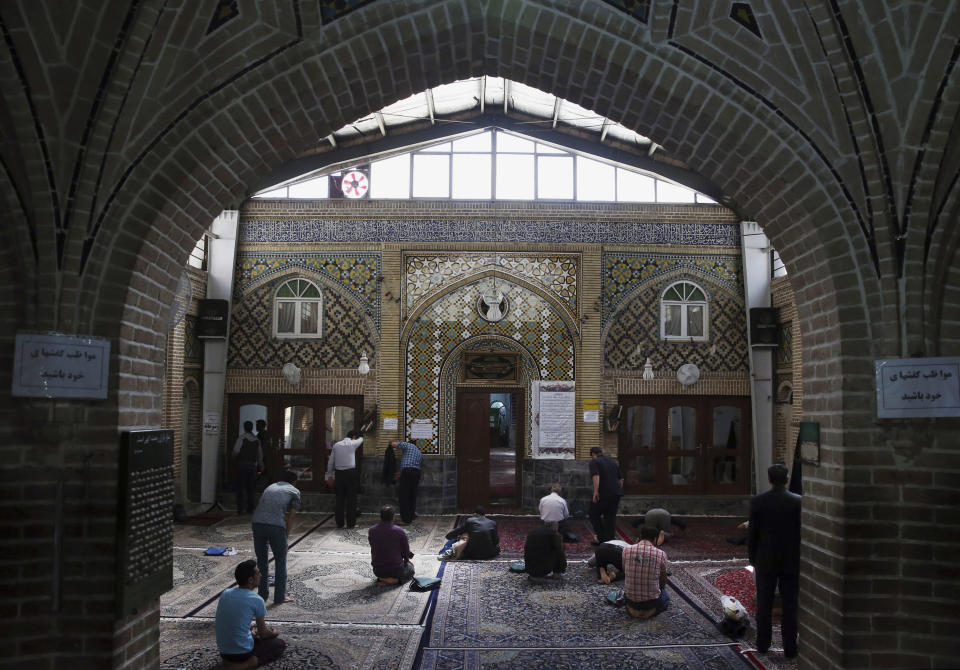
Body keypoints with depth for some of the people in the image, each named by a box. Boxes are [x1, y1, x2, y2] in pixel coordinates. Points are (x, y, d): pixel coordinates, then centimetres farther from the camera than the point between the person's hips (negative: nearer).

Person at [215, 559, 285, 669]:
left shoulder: (225, 593, 2)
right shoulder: (256, 600, -16)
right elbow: (263, 633, -5)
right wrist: (274, 633, 19)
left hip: (223, 651, 8)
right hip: (242, 651, -8)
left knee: (254, 636, 34)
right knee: (280, 644, 14)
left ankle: (231, 660, 11)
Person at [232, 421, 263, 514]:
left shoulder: (242, 438, -8)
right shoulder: (256, 440, 7)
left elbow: (236, 451, -16)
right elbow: (260, 455, 12)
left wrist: (235, 460, 4)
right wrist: (260, 466, 23)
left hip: (242, 464, -4)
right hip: (253, 465, 4)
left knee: (241, 488, 0)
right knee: (251, 488, 10)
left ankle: (240, 509, -1)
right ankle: (250, 509, 12)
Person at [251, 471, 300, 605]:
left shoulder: (270, 487, 30)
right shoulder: (294, 491, 16)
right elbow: (290, 517, 10)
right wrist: (286, 536, 17)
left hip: (258, 522, 4)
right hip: (276, 525, -4)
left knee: (261, 559, 20)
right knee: (280, 560, 12)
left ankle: (263, 593, 28)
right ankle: (280, 596, 16)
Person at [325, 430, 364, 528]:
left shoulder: (336, 445, 9)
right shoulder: (352, 444, -3)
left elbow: (330, 462, 11)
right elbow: (361, 439, 19)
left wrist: (330, 475, 18)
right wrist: (358, 436, 41)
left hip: (338, 473, 4)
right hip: (351, 473, -4)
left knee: (340, 499, 9)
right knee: (351, 499, 2)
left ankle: (339, 523, 13)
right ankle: (351, 523, 4)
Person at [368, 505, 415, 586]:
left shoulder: (371, 530, -6)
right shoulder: (400, 531, -15)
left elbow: (373, 550, 9)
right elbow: (406, 551, -3)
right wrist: (406, 560, 23)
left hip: (377, 571, 6)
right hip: (396, 569, -6)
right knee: (410, 567, 26)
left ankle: (382, 579, 13)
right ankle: (395, 580, 0)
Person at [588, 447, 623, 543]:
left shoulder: (594, 462, -2)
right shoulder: (613, 462, 20)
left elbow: (596, 476, -18)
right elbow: (621, 479, 20)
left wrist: (595, 491, -18)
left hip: (603, 494, -6)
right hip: (616, 494, 6)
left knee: (594, 515, 11)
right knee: (611, 517, 12)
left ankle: (600, 538, 7)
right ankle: (611, 540, 11)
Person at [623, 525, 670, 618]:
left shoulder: (626, 550, -9)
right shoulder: (661, 554, -12)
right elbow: (663, 581, 4)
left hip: (631, 600, 2)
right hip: (652, 601, -2)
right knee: (665, 596, 33)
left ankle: (633, 609, 14)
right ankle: (651, 610, 11)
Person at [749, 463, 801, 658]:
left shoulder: (758, 501, -8)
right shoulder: (798, 501, -9)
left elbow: (752, 533, -5)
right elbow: (803, 532, -6)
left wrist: (753, 560, 7)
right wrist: (803, 560, 6)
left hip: (765, 561, 1)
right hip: (791, 561, 0)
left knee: (764, 605, 11)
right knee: (789, 606, 8)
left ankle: (763, 643, 19)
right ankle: (789, 647, 12)